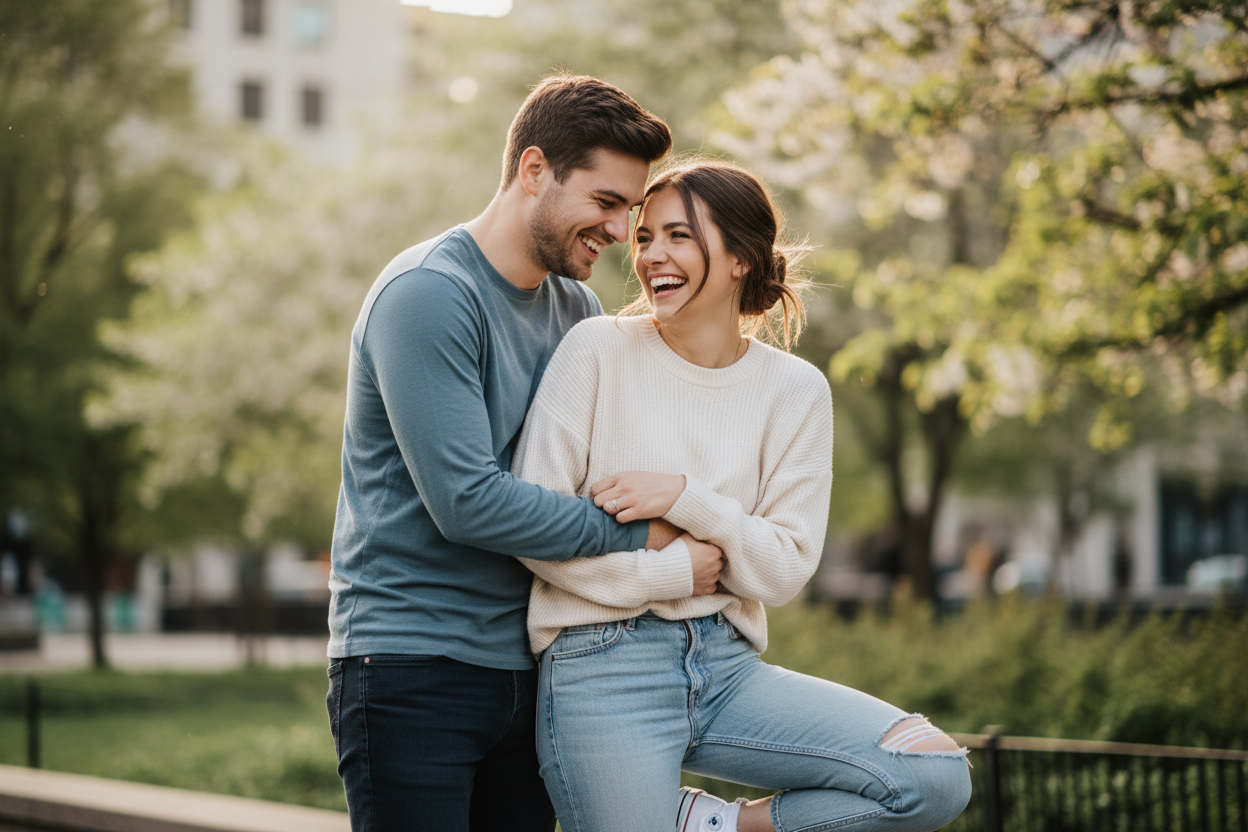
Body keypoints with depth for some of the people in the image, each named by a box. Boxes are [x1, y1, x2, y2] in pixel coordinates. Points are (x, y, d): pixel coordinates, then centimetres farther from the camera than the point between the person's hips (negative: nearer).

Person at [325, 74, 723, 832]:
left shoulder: (579, 310, 12)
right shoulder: (428, 295, -13)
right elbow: (466, 502, -20)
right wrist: (642, 536, -14)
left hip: (523, 666, 7)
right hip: (412, 665, -7)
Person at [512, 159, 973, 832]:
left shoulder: (795, 391, 6)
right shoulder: (599, 349, -2)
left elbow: (784, 572, 1)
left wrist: (683, 496, -14)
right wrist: (686, 572, -7)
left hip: (727, 664, 4)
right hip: (604, 667, -4)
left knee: (937, 776, -11)